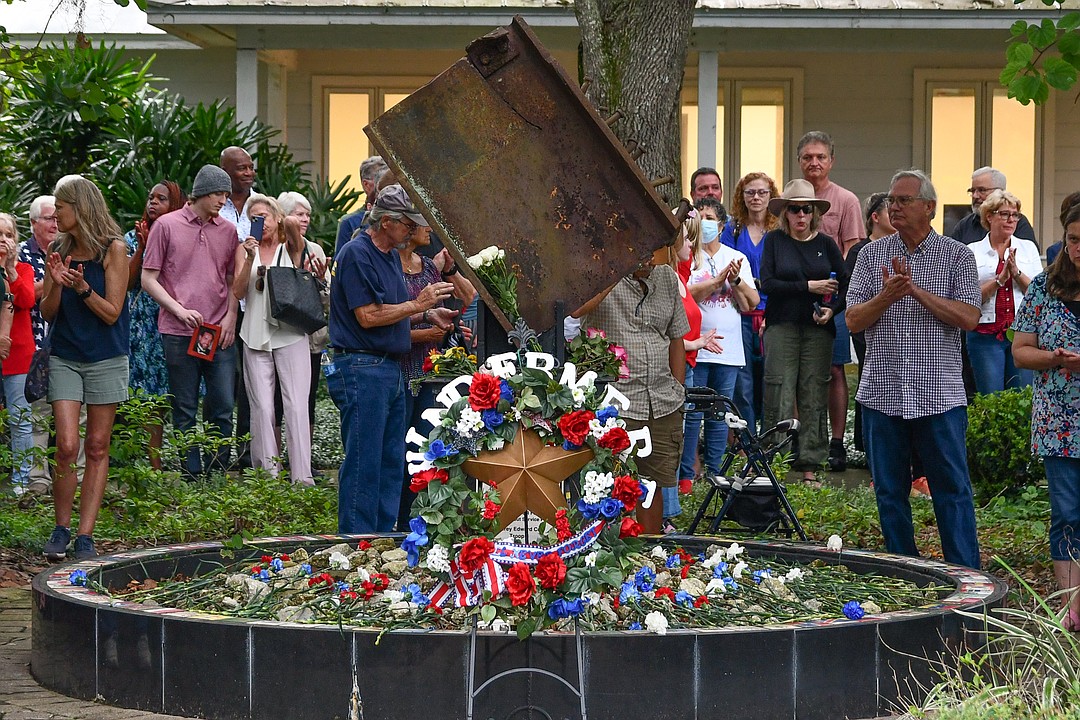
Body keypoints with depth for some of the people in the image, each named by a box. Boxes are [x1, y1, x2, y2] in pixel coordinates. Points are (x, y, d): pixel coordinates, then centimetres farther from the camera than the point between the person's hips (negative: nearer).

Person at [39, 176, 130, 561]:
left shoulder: (113, 250, -6)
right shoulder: (60, 252, 6)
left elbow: (112, 313, -7)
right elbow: (47, 313, 7)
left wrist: (83, 288, -22)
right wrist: (57, 284, -11)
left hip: (105, 359, -2)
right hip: (65, 358, 3)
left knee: (97, 449, 2)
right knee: (66, 446, -8)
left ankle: (85, 536, 4)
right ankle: (61, 528, 7)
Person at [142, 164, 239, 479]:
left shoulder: (228, 230, 10)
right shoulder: (166, 225, 0)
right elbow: (148, 279, 1)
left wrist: (231, 317, 1)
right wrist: (179, 310, -10)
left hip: (220, 334, 3)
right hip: (179, 333, -3)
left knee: (223, 407, 1)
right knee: (185, 410, 3)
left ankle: (217, 473, 11)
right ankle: (191, 475, 9)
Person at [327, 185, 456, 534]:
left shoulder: (391, 256, 16)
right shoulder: (356, 254, -13)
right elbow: (368, 316, -18)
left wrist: (429, 315, 9)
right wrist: (417, 304, -13)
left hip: (391, 369, 10)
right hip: (361, 369, -10)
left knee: (391, 462, 11)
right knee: (364, 463, -8)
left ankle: (384, 532, 17)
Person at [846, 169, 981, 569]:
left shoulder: (957, 256, 2)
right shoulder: (871, 255, 8)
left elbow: (968, 318, -9)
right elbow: (853, 321, 2)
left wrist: (917, 291, -16)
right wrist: (886, 297, -17)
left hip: (940, 396, -3)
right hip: (882, 394, 3)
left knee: (953, 491, -2)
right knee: (890, 492, 9)